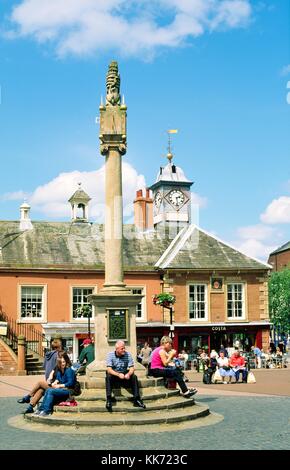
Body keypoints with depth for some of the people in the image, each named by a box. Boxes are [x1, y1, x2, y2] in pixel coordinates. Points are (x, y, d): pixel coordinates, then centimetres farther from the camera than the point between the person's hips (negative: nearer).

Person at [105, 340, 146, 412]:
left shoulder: (128, 354, -5)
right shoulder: (110, 355, -12)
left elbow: (131, 368, -8)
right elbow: (109, 369, -21)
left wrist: (129, 374, -33)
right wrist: (118, 374, -38)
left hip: (124, 374, 2)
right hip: (114, 374, -2)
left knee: (134, 377, -24)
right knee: (108, 377, -33)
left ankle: (136, 399, -22)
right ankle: (108, 400, -33)